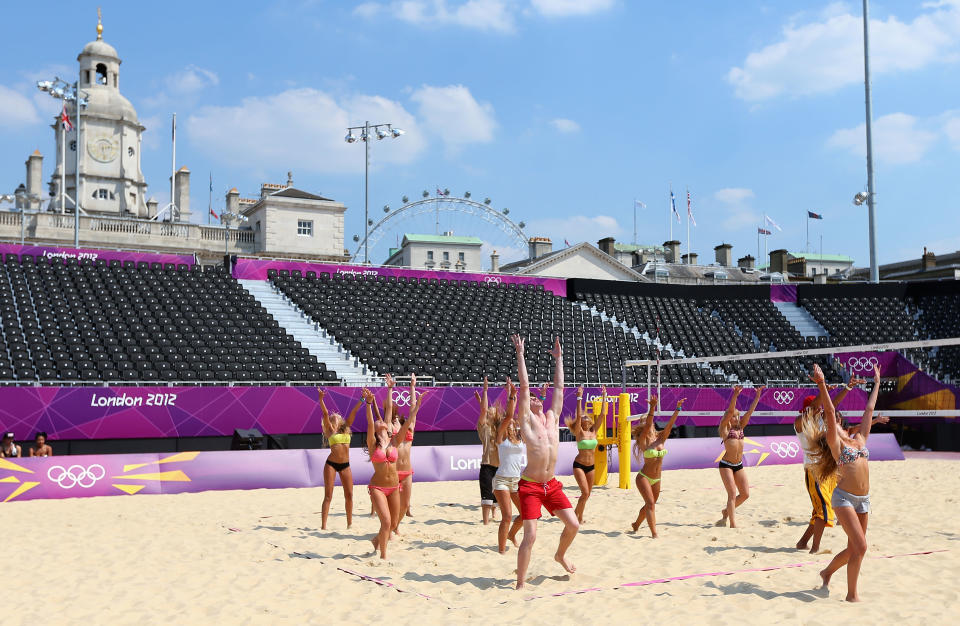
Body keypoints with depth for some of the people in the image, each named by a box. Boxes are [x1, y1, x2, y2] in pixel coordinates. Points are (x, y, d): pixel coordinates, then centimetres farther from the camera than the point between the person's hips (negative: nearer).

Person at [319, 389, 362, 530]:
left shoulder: (345, 428, 12)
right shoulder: (330, 430, 3)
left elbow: (353, 412, 5)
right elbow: (325, 413, -11)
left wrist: (362, 400, -4)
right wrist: (321, 399, -23)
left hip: (345, 465, 4)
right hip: (331, 464, -4)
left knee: (349, 495, 4)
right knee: (328, 496, -4)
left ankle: (350, 523, 15)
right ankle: (323, 526, -3)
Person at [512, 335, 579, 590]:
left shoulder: (552, 417, 11)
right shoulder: (527, 421, -3)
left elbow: (559, 387, 16)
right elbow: (524, 385, -8)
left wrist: (558, 358, 20)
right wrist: (520, 354, -6)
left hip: (551, 484, 6)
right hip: (530, 485, -6)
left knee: (573, 525, 3)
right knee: (530, 535, -9)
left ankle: (560, 555, 33)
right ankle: (520, 583, 1)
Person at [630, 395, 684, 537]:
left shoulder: (661, 439, 3)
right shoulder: (643, 441, -11)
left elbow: (670, 425, -7)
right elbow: (647, 425, -25)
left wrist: (677, 408, -17)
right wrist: (652, 407, -38)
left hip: (657, 479, 6)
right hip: (644, 477, -6)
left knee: (649, 505, 17)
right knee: (650, 504, -16)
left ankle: (636, 524, 39)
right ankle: (654, 534, -17)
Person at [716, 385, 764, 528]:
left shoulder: (740, 427, 12)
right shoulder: (725, 427, -3)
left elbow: (750, 411, 8)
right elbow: (730, 411, -16)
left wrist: (757, 397, 2)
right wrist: (735, 395, -27)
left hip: (739, 465, 6)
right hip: (726, 465, -6)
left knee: (745, 494, 5)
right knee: (732, 494, -9)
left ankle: (726, 511, 26)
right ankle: (733, 524, -5)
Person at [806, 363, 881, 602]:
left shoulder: (860, 439, 15)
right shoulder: (835, 443, 0)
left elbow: (869, 409, 22)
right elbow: (830, 412, -11)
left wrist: (877, 383, 28)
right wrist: (821, 384, -21)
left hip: (863, 500, 6)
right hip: (844, 497, -6)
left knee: (853, 549, 12)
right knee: (860, 547, -11)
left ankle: (827, 572, 37)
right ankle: (852, 595, 2)